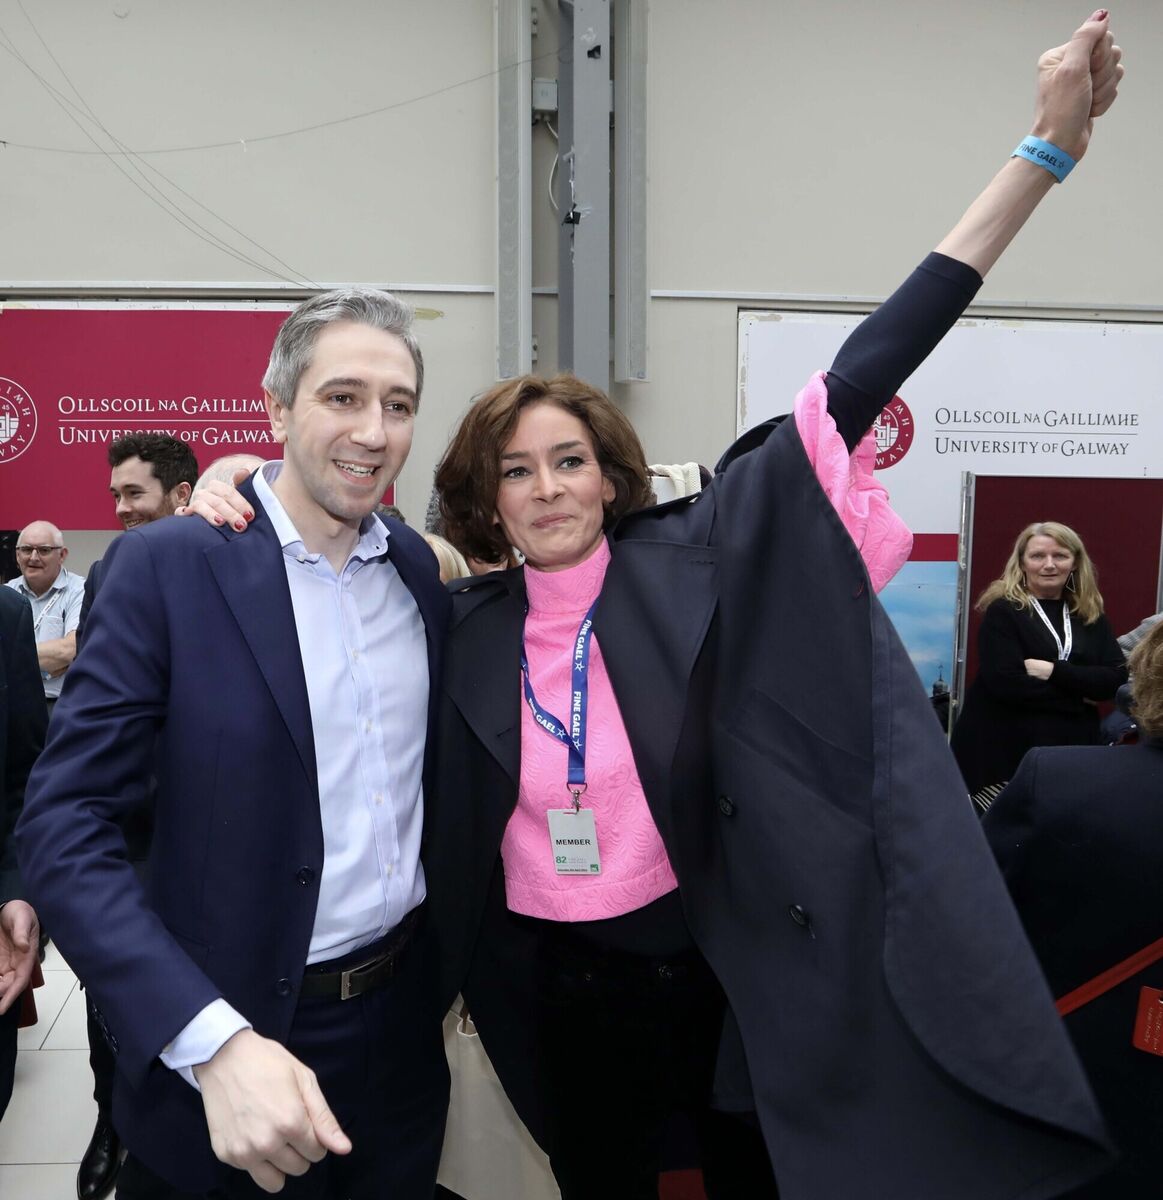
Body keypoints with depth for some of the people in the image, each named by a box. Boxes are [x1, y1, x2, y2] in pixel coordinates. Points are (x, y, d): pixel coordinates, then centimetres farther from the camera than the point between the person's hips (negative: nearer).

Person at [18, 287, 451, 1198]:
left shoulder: (426, 570, 0)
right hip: (223, 1037, -4)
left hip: (406, 1025, 4)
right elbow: (65, 824, -17)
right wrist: (215, 1042, -26)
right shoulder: (168, 566, -14)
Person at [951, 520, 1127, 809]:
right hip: (1002, 750, -4)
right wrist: (1079, 696, -8)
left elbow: (1116, 679, -2)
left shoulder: (1091, 615, 11)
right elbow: (1006, 683, -17)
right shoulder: (1003, 611, -6)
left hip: (1072, 750, 5)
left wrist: (1053, 671, -15)